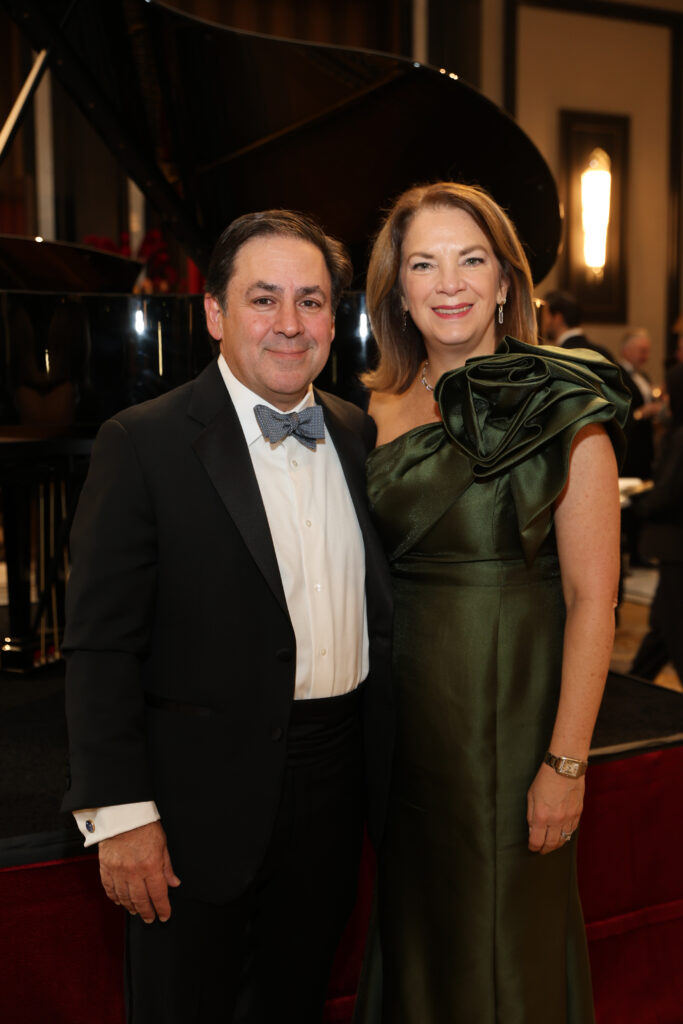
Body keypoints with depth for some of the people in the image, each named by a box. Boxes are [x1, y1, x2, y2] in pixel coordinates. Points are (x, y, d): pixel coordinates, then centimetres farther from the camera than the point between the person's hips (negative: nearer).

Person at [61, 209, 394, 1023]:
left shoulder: (361, 435, 5)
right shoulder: (142, 443, -12)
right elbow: (101, 644, -13)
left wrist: (385, 764, 10)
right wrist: (118, 812, -16)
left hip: (337, 782, 5)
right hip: (203, 801, -5)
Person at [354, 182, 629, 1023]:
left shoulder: (560, 411, -10)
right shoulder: (377, 410, 4)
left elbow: (591, 598, -12)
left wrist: (567, 764, -15)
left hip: (509, 704, -4)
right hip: (400, 700, 5)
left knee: (505, 936, 11)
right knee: (410, 915, 20)